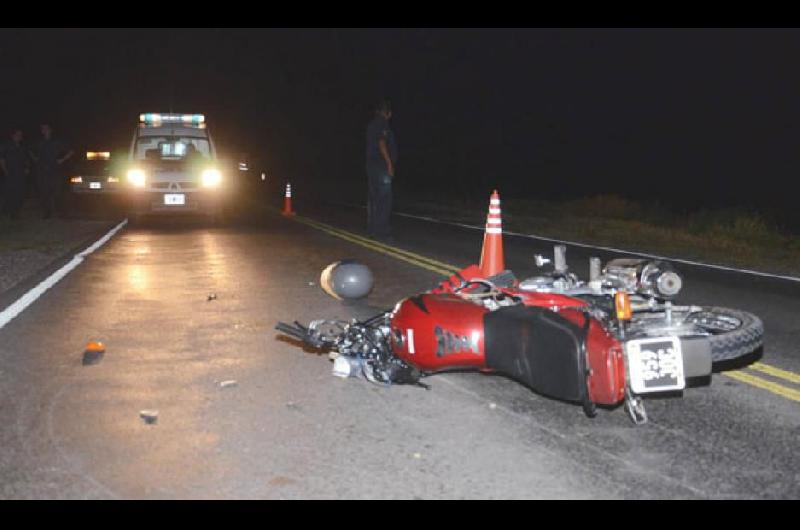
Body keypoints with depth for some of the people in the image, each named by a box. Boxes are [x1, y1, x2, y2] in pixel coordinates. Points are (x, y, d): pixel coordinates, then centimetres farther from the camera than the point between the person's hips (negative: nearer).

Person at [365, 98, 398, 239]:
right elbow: (382, 144, -17)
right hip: (381, 165, -9)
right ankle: (381, 230, -11)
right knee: (384, 198, -9)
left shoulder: (371, 124, 18)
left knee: (373, 197, 10)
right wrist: (390, 164, -17)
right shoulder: (382, 123, -9)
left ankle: (372, 228, 13)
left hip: (371, 164, 9)